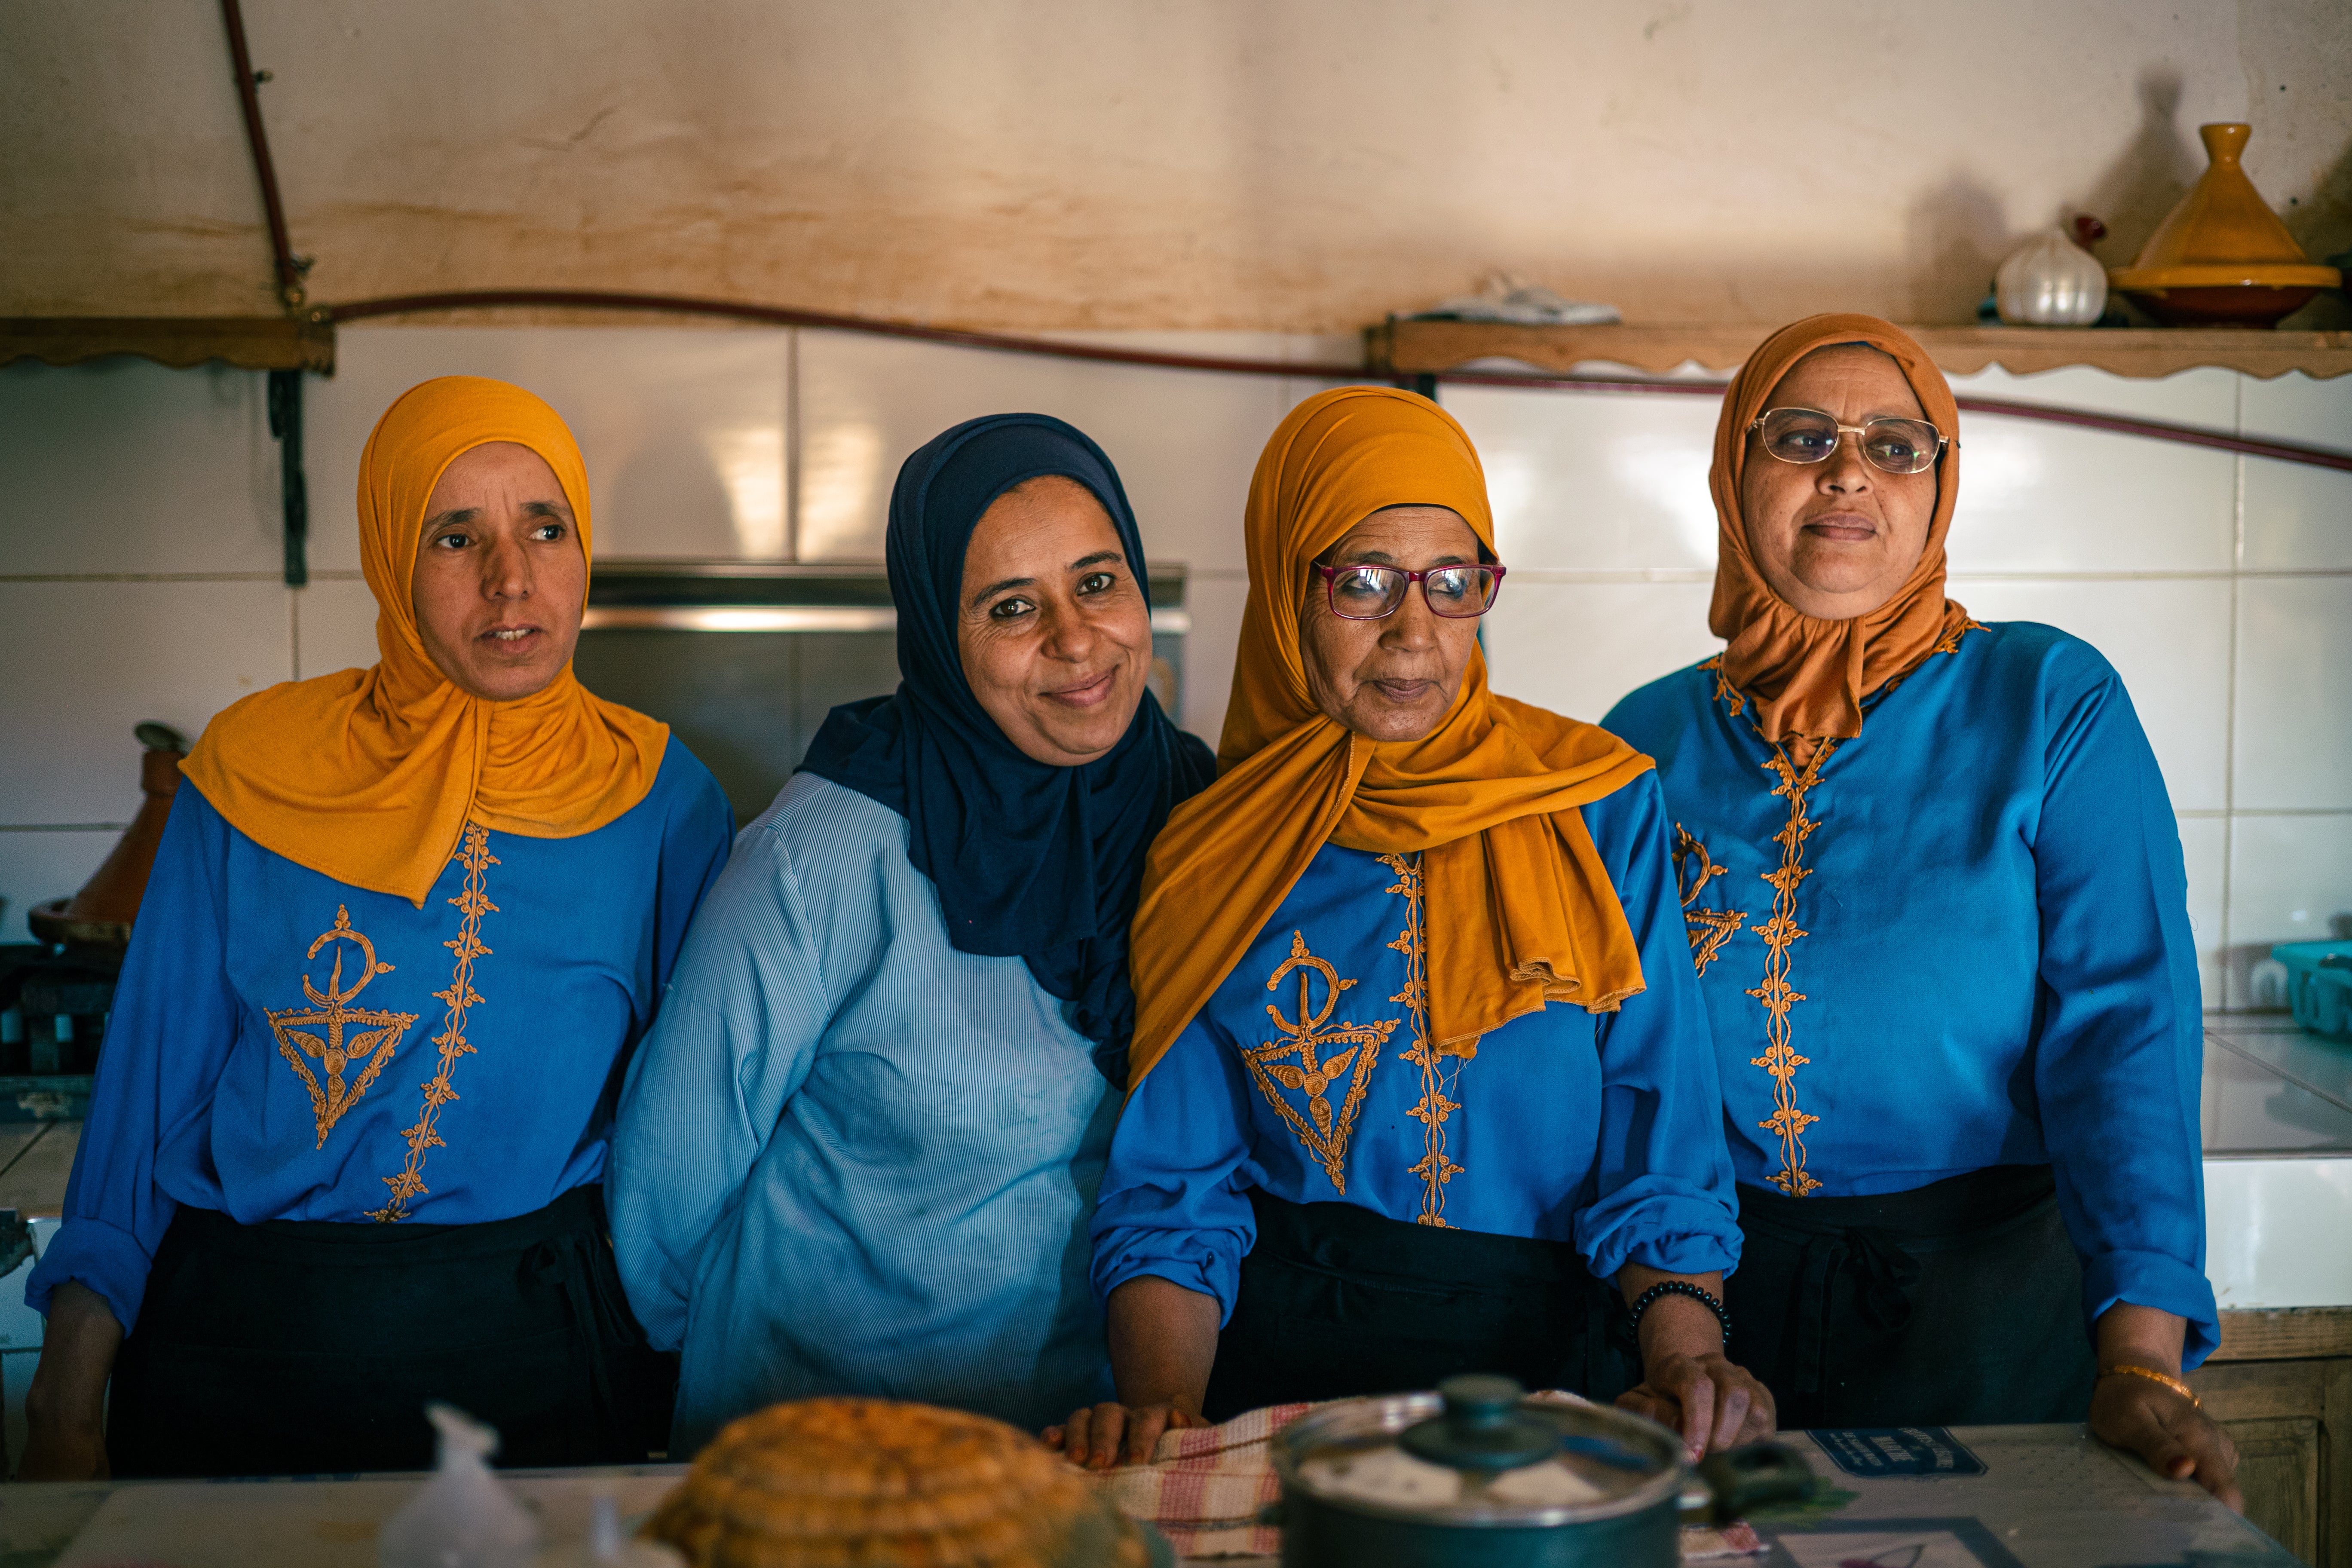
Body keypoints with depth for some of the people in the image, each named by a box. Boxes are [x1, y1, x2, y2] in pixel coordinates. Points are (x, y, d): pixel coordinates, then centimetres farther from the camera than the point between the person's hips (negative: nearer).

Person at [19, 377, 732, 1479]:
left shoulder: (660, 797, -1)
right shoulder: (254, 775, -2)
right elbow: (149, 1088, 1)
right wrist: (67, 1406, 0)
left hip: (539, 1349, 0)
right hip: (241, 1350, 0)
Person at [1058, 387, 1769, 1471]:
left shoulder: (1600, 807, 5)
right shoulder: (1216, 850, 5)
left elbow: (1658, 1140, 1)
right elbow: (1173, 1191, 3)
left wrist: (1682, 1348, -18)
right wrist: (1164, 1403, -15)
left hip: (1548, 1360, 0)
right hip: (1277, 1378, 0)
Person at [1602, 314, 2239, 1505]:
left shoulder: (2052, 702, -5)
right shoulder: (1649, 739, 2)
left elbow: (2123, 1022, -14)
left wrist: (2142, 1363, -23)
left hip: (1981, 1309, -2)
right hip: (1713, 1303, 2)